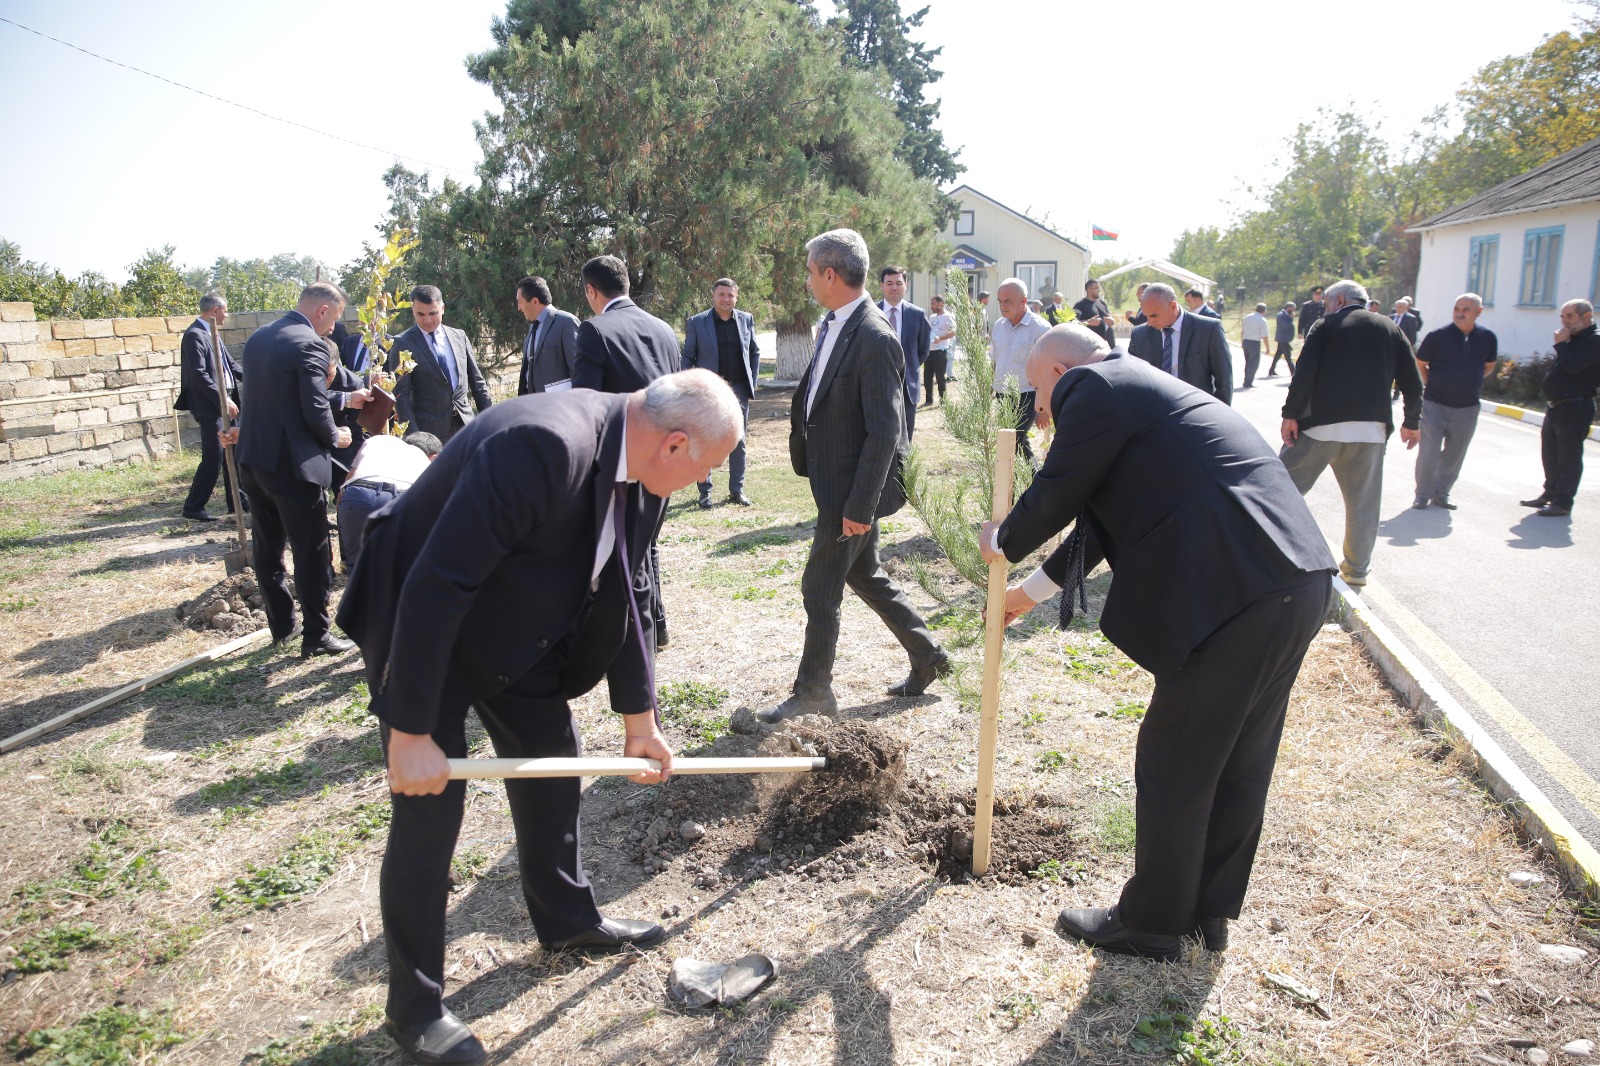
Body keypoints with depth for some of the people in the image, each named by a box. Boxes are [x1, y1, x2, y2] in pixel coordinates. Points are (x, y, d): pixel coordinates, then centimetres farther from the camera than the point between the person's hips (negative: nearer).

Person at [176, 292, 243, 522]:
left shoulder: (212, 333, 13)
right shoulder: (195, 335, -15)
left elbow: (230, 364, 17)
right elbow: (199, 375, -22)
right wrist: (223, 399, -24)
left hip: (224, 403, 10)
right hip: (209, 407, -10)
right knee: (212, 459, -6)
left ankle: (236, 501, 24)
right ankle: (193, 507, 3)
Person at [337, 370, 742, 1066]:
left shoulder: (642, 474, -9)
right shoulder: (541, 447, -37)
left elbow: (627, 593, 3)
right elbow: (435, 587, -35)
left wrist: (639, 719, 7)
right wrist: (412, 732, -28)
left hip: (520, 632, 8)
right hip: (422, 625, -8)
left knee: (555, 766, 15)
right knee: (429, 812, -2)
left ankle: (567, 919, 38)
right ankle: (414, 1005, 19)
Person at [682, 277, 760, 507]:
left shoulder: (746, 320, 7)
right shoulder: (696, 322, -1)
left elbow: (755, 352, 14)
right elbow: (688, 356, 2)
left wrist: (753, 382, 6)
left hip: (738, 389, 3)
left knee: (738, 442, 7)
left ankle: (737, 490, 16)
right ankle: (705, 492, 11)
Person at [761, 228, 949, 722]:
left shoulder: (875, 339, -21)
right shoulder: (833, 325, 7)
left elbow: (884, 433, -22)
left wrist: (859, 506, -22)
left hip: (853, 489, -9)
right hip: (835, 481, 9)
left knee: (820, 588, 3)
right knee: (865, 576, 20)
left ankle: (812, 691, 20)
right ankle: (927, 656, 35)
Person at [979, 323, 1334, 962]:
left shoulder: (1094, 389, -5)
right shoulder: (1145, 388, 27)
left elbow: (1055, 494, -4)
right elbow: (1104, 517, 31)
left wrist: (1001, 544, 18)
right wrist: (1031, 591, 37)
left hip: (1238, 594, -10)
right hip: (1298, 582, 10)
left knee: (1172, 769, 5)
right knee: (1240, 762, 19)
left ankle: (1151, 923, 22)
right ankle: (1209, 912, 35)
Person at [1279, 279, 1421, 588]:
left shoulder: (1326, 325, 3)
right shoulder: (1391, 329, 13)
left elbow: (1304, 374, -10)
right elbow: (1413, 384, 10)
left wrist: (1291, 415, -7)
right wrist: (1411, 422, 21)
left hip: (1321, 424, -3)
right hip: (1372, 429, 4)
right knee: (1363, 502, 11)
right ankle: (1357, 569, 17)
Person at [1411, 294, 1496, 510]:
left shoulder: (1487, 338, 0)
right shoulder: (1438, 336, -11)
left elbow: (1489, 366, 17)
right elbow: (1419, 364, 2)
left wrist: (1469, 383, 8)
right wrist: (1433, 385, -1)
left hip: (1467, 408, 4)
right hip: (1435, 404, -3)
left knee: (1454, 455, 10)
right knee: (1428, 452, -3)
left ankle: (1441, 494, 23)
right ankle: (1423, 494, 10)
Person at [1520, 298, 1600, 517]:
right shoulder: (1572, 341, 15)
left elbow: (1572, 366, -27)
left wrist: (1560, 344, -15)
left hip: (1574, 409, -9)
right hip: (1555, 407, 9)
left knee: (1568, 457, -4)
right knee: (1550, 454, 17)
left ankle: (1563, 503, 1)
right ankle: (1550, 493, 30)